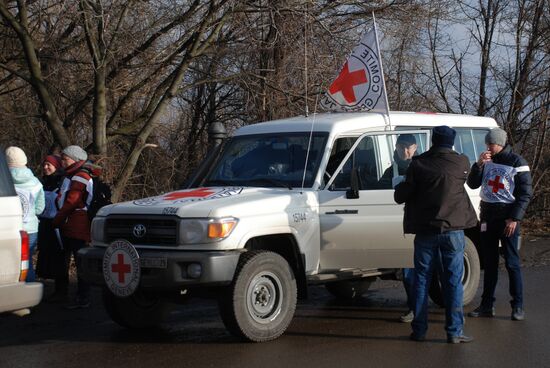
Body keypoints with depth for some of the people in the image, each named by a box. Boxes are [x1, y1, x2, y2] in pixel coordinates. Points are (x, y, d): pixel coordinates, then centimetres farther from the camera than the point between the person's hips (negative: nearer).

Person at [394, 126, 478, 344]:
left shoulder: (418, 164, -6)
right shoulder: (461, 163, -4)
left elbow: (400, 196, -3)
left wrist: (402, 186, 17)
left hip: (425, 230, 0)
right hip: (453, 229, 0)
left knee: (422, 280, 9)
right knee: (453, 281, 4)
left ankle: (419, 330, 11)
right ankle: (454, 332, 3)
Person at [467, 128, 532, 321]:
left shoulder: (517, 162, -7)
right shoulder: (487, 161, 9)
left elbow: (525, 193, -7)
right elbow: (473, 184, 6)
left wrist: (514, 218, -14)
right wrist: (479, 165, -10)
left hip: (508, 218, -5)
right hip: (487, 217, 5)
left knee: (512, 263, -4)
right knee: (489, 263, 9)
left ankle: (517, 307, 0)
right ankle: (487, 305, 14)